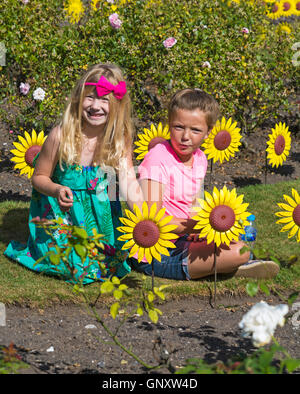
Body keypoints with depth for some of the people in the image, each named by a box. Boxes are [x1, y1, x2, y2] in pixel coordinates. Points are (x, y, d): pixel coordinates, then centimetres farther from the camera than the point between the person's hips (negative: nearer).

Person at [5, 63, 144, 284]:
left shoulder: (121, 140, -11)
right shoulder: (61, 136, -19)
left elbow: (129, 183, -21)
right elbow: (39, 177, -6)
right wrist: (57, 190, -29)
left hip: (101, 214, 3)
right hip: (62, 210, -3)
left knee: (113, 264, -5)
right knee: (76, 267, -14)